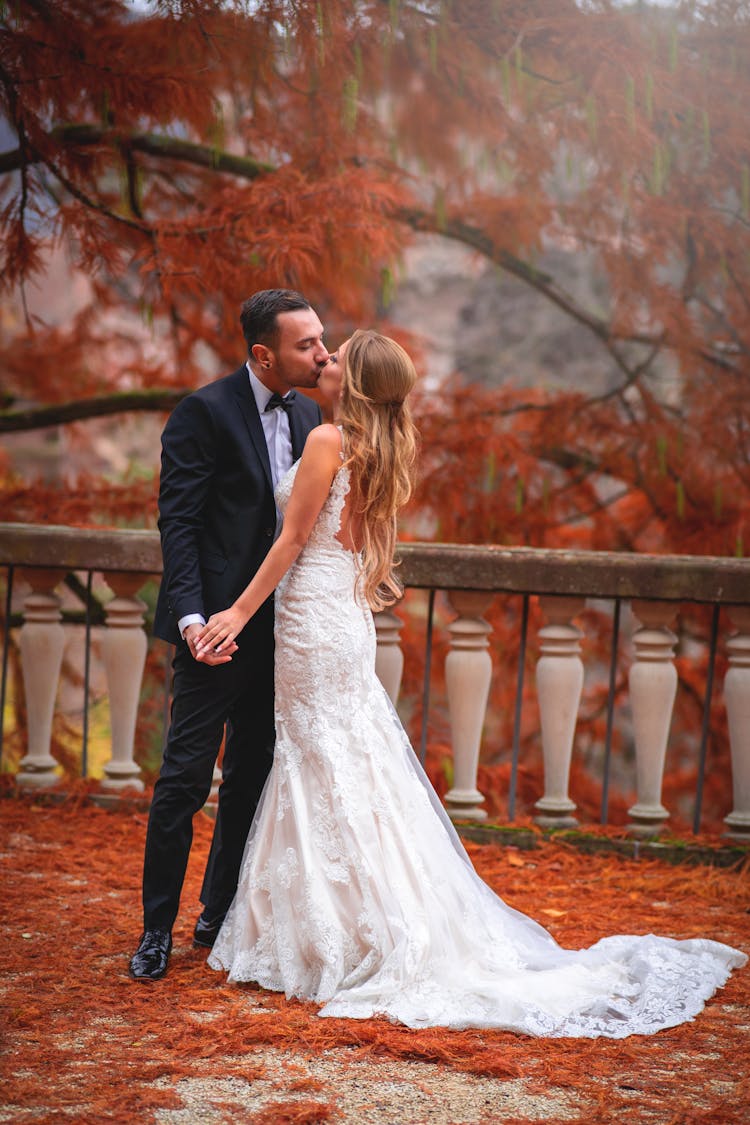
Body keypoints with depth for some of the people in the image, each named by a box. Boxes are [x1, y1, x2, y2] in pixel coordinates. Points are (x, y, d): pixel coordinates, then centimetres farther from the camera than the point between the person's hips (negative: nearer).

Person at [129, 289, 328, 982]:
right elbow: (178, 522, -14)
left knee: (253, 777, 13)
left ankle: (220, 918, 26)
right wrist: (191, 615, -25)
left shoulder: (306, 414, 10)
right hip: (218, 625, -7)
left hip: (277, 626, 7)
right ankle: (157, 930, 7)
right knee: (185, 778, -3)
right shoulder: (205, 412, -11)